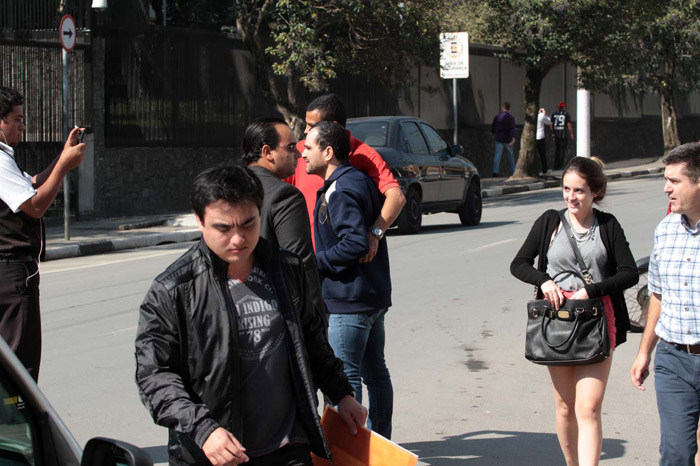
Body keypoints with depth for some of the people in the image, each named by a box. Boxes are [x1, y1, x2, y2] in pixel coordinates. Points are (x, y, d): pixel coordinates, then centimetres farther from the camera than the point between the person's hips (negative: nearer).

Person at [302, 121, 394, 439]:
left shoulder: (341, 191, -17)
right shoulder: (359, 181, 13)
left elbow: (355, 243, -25)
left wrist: (316, 262, -17)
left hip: (349, 299, -10)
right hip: (374, 294, 10)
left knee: (344, 374, -5)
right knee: (374, 371, 15)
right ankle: (379, 440, 24)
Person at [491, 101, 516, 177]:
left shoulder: (497, 117, 1)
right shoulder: (511, 118, -6)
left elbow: (492, 128, 9)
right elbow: (512, 129, -18)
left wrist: (494, 134, 30)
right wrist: (513, 139, -27)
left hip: (499, 139, 1)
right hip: (508, 140, -1)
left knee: (497, 155, -4)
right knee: (510, 155, 13)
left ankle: (495, 171, -18)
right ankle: (513, 172, 18)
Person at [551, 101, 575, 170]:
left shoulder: (554, 114, 8)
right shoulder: (566, 114, -5)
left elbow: (551, 124, 9)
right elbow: (569, 124, -9)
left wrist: (553, 133, 18)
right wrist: (571, 133, -1)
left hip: (556, 135, 4)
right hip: (564, 134, -4)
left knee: (557, 150, 12)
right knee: (563, 149, 1)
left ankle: (556, 165, 12)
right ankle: (561, 165, -3)